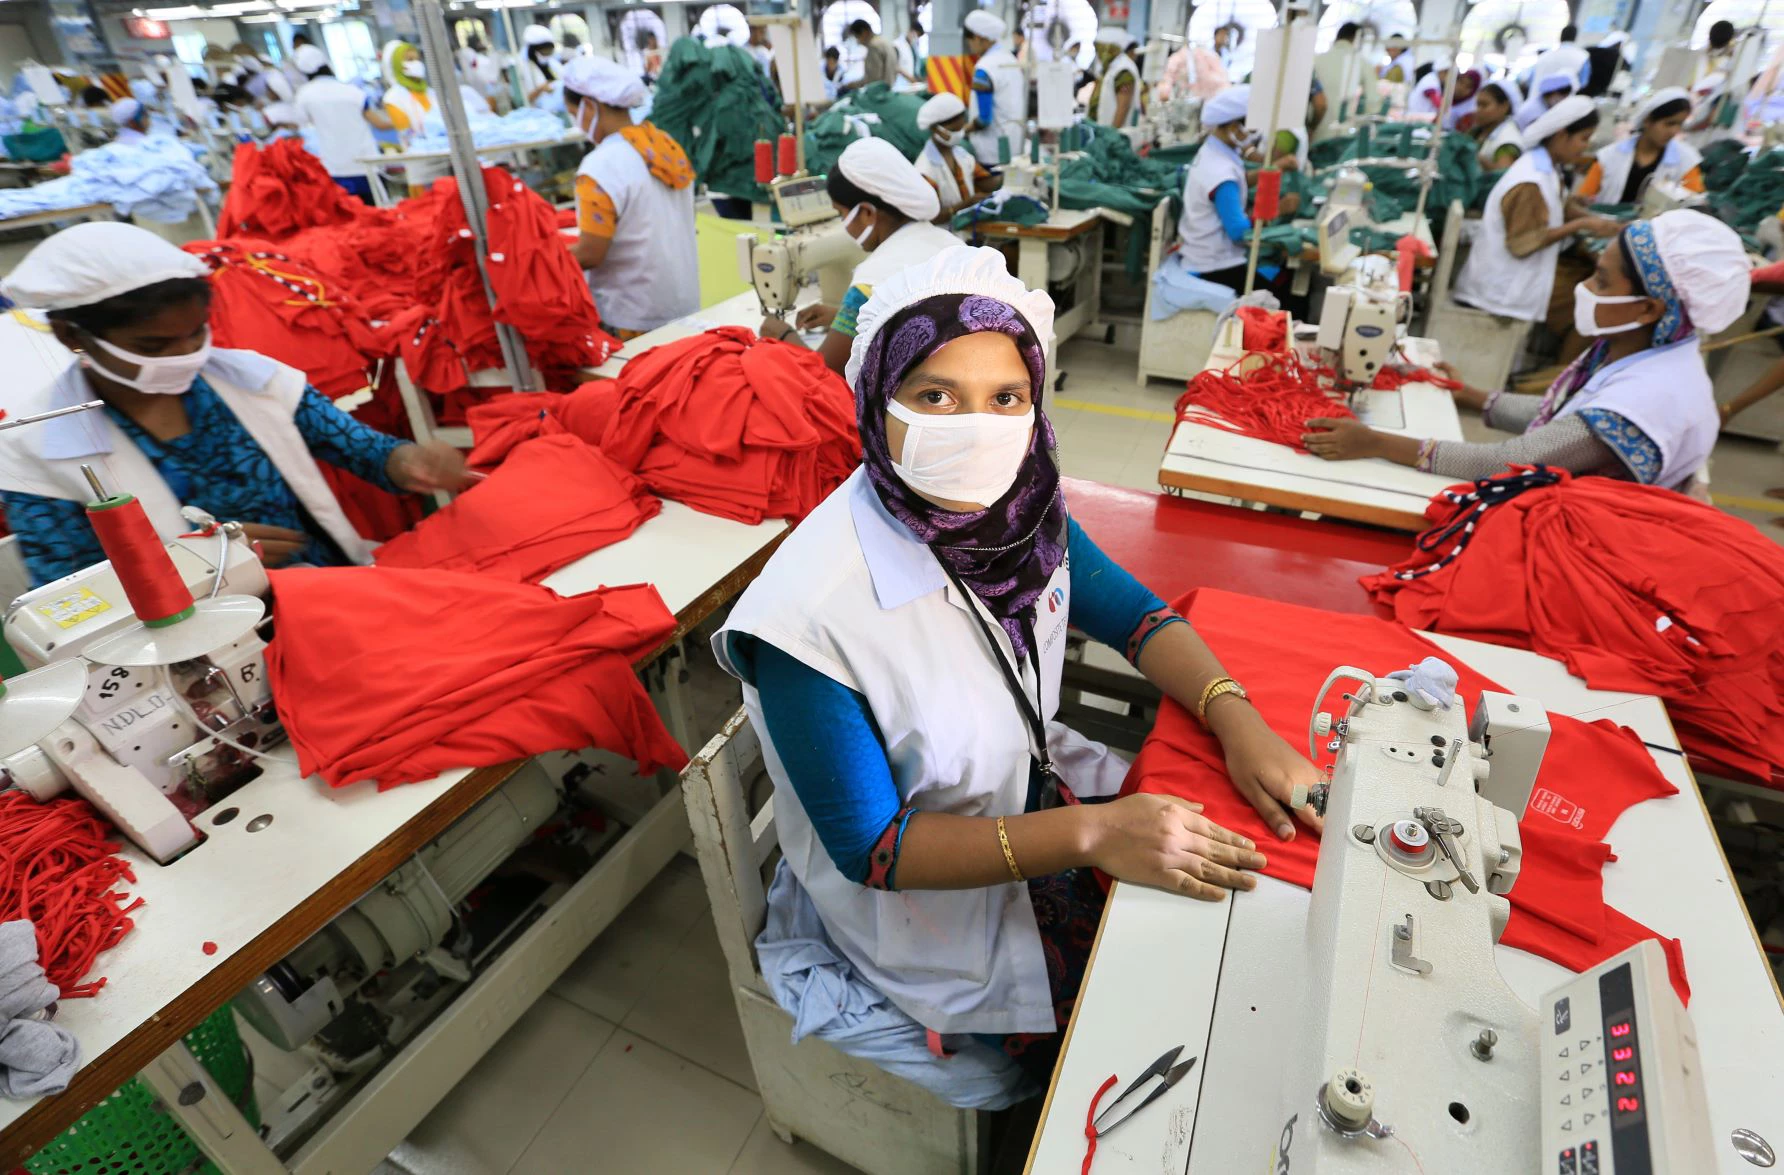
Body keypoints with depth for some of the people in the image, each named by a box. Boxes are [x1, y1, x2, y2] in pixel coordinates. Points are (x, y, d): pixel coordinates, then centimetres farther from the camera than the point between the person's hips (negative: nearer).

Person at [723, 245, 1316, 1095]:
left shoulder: (1019, 502, -15)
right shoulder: (814, 612, -32)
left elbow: (1130, 612, 0)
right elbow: (873, 848, -23)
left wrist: (1239, 724, -16)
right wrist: (1090, 833, -29)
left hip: (1038, 787, 6)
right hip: (925, 895, -5)